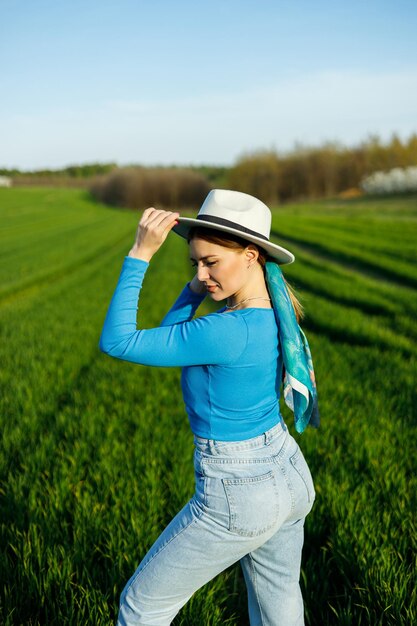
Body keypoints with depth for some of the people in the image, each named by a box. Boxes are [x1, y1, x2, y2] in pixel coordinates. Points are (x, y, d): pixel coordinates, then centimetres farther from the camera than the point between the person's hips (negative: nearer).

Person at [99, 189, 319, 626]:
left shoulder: (230, 332, -29)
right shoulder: (275, 315, -1)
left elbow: (117, 341, -24)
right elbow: (168, 339, 8)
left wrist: (141, 254, -23)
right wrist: (195, 291, -6)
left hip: (238, 499, -8)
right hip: (290, 478, 9)